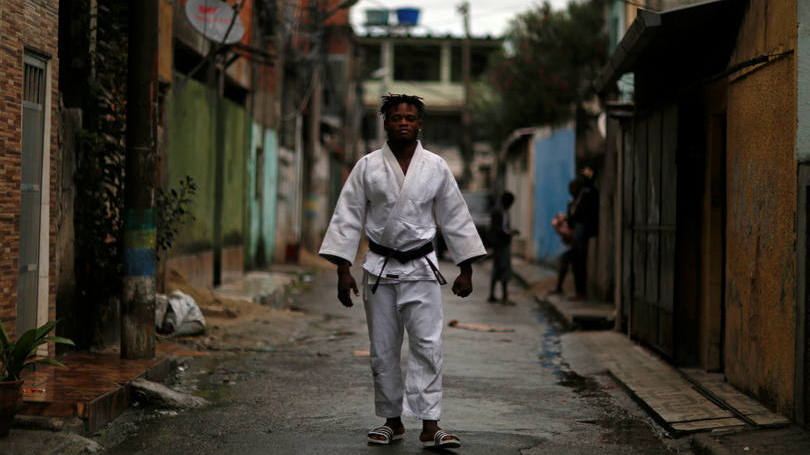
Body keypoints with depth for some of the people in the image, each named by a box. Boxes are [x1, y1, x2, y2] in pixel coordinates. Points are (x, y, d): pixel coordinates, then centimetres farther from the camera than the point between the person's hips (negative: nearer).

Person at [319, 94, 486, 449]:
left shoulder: (436, 167, 2)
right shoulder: (367, 167, -1)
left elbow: (455, 219, 7)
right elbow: (348, 218, 0)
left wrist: (466, 269, 7)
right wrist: (343, 269, -5)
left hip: (421, 268, -1)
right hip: (379, 269, 1)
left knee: (427, 344, -10)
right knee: (383, 350, 6)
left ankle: (430, 426, -9)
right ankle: (392, 420, 20)